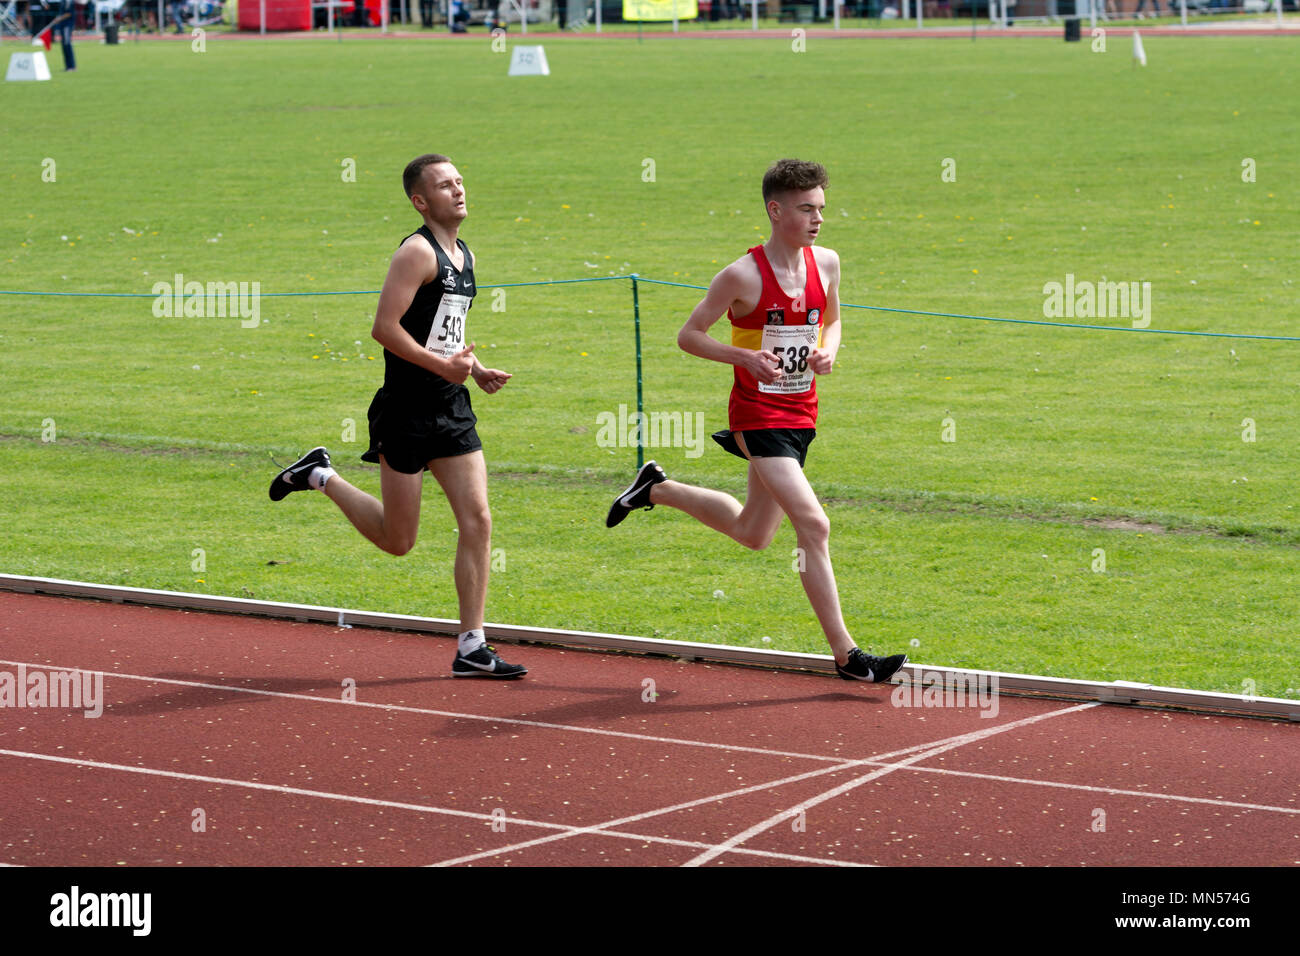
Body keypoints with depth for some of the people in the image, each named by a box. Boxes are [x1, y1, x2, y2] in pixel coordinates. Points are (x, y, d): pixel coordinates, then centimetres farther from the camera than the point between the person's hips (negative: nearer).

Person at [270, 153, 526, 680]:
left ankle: (471, 648, 1)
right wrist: (443, 366, -21)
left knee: (477, 521, -3)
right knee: (397, 540, 2)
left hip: (453, 409, 8)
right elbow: (384, 328, -20)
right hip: (407, 412, -8)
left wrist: (476, 370, 11)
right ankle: (320, 476, 26)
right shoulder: (417, 252, -13)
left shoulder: (464, 256, 15)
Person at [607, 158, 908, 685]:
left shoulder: (826, 263, 2)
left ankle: (656, 489, 41)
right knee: (813, 526, -17)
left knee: (753, 533, 19)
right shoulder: (743, 275, -15)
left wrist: (829, 349, -2)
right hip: (758, 414, -7)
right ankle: (846, 656, -12)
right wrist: (745, 357, -22)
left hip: (801, 412, 7)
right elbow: (689, 335, -7)